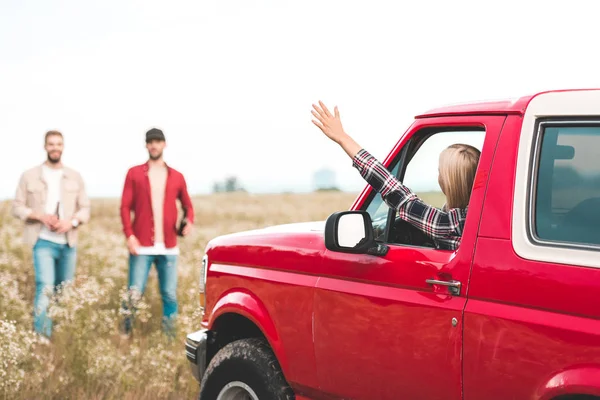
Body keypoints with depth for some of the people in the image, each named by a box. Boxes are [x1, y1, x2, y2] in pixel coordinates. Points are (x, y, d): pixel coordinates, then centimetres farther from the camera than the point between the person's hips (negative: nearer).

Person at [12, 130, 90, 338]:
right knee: (45, 288, -18)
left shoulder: (75, 177, 8)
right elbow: (17, 207, 1)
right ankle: (41, 337, -17)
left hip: (68, 243, 3)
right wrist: (40, 216, -15)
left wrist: (72, 221, -13)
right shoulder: (29, 176, 1)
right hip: (43, 242, -3)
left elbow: (85, 208, 7)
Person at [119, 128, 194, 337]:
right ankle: (125, 335, 11)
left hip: (169, 247, 2)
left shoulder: (176, 177, 11)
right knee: (134, 294, -3)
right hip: (142, 246, -2)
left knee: (170, 295, 4)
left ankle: (170, 336, 13)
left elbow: (187, 204, 18)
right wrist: (129, 235, -10)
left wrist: (189, 221, -4)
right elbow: (125, 206, 2)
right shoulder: (134, 173, 6)